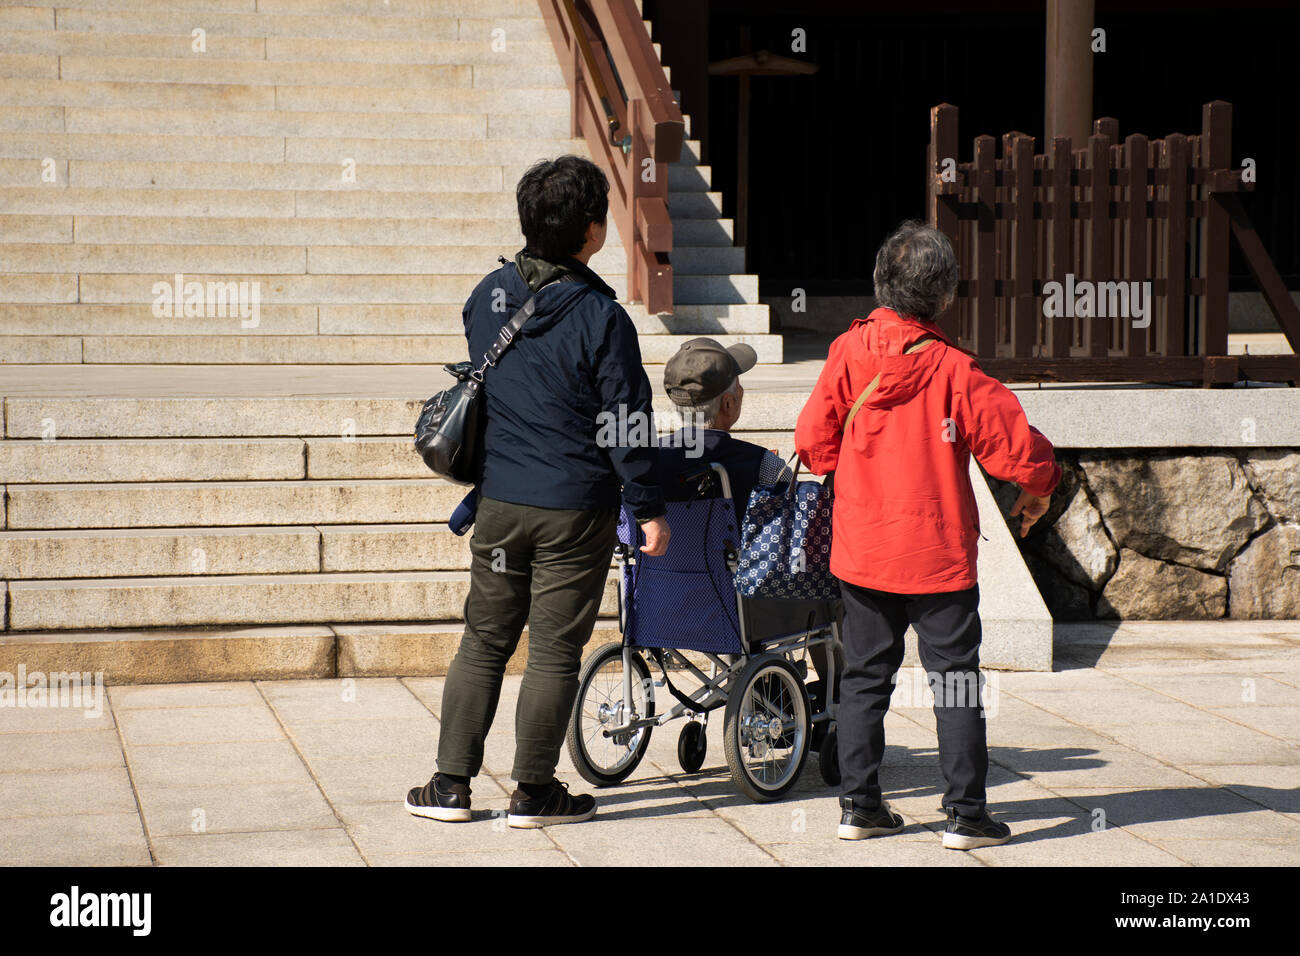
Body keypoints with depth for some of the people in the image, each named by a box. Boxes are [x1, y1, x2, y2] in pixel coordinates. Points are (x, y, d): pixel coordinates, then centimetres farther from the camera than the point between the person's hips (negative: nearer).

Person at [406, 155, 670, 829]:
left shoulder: (489, 294, 2)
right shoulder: (601, 316, -14)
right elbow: (625, 420, -12)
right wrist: (648, 508, -5)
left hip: (499, 500, 5)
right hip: (577, 508, -4)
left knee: (483, 641, 13)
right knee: (554, 651, 4)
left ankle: (451, 783, 14)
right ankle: (535, 792, 9)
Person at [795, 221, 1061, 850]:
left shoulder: (848, 353, -5)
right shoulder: (954, 371, -13)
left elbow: (813, 439, 0)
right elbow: (1018, 446, -12)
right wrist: (1038, 487, 10)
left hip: (861, 550, 3)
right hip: (938, 552, -3)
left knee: (865, 677, 14)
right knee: (955, 682, 4)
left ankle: (859, 804, 15)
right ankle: (966, 815, 4)